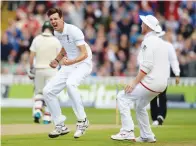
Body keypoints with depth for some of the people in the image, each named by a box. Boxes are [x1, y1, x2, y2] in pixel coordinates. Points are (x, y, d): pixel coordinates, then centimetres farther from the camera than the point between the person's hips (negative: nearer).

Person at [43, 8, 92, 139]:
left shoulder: (73, 31, -21)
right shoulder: (57, 33, 4)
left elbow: (84, 54, -26)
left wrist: (70, 62, -42)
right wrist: (57, 60, 5)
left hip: (83, 64, -8)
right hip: (68, 65, 8)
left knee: (70, 83, -38)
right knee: (48, 91, -2)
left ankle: (82, 121, -26)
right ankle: (61, 126, 11)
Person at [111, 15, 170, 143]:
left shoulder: (148, 41, -10)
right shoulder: (160, 41, 18)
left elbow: (147, 65, -20)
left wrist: (135, 82, -20)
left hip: (151, 81, -10)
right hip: (162, 83, 10)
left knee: (122, 97, -6)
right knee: (140, 106, 25)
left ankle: (127, 132, -13)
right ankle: (147, 136, 23)